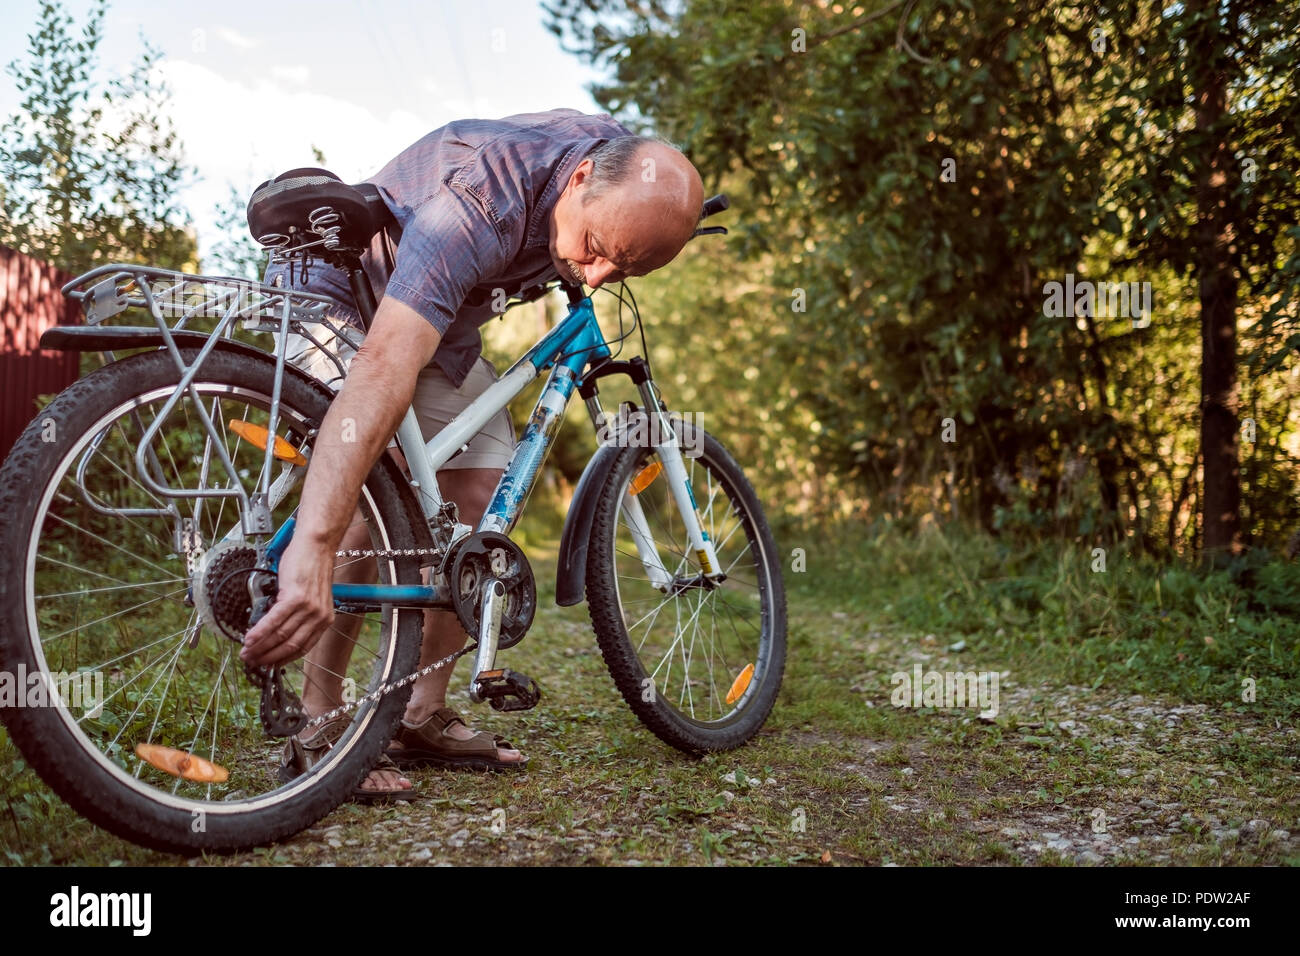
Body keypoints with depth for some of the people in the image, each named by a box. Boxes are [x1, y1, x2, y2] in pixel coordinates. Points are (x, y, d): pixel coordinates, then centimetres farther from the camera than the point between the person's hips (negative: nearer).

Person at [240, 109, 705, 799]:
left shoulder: (623, 159, -21)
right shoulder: (479, 202, -43)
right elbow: (384, 365, -56)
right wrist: (313, 546, -64)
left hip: (445, 320, 7)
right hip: (337, 298, -7)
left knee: (481, 492, -5)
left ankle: (423, 717, 5)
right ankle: (318, 734, -19)